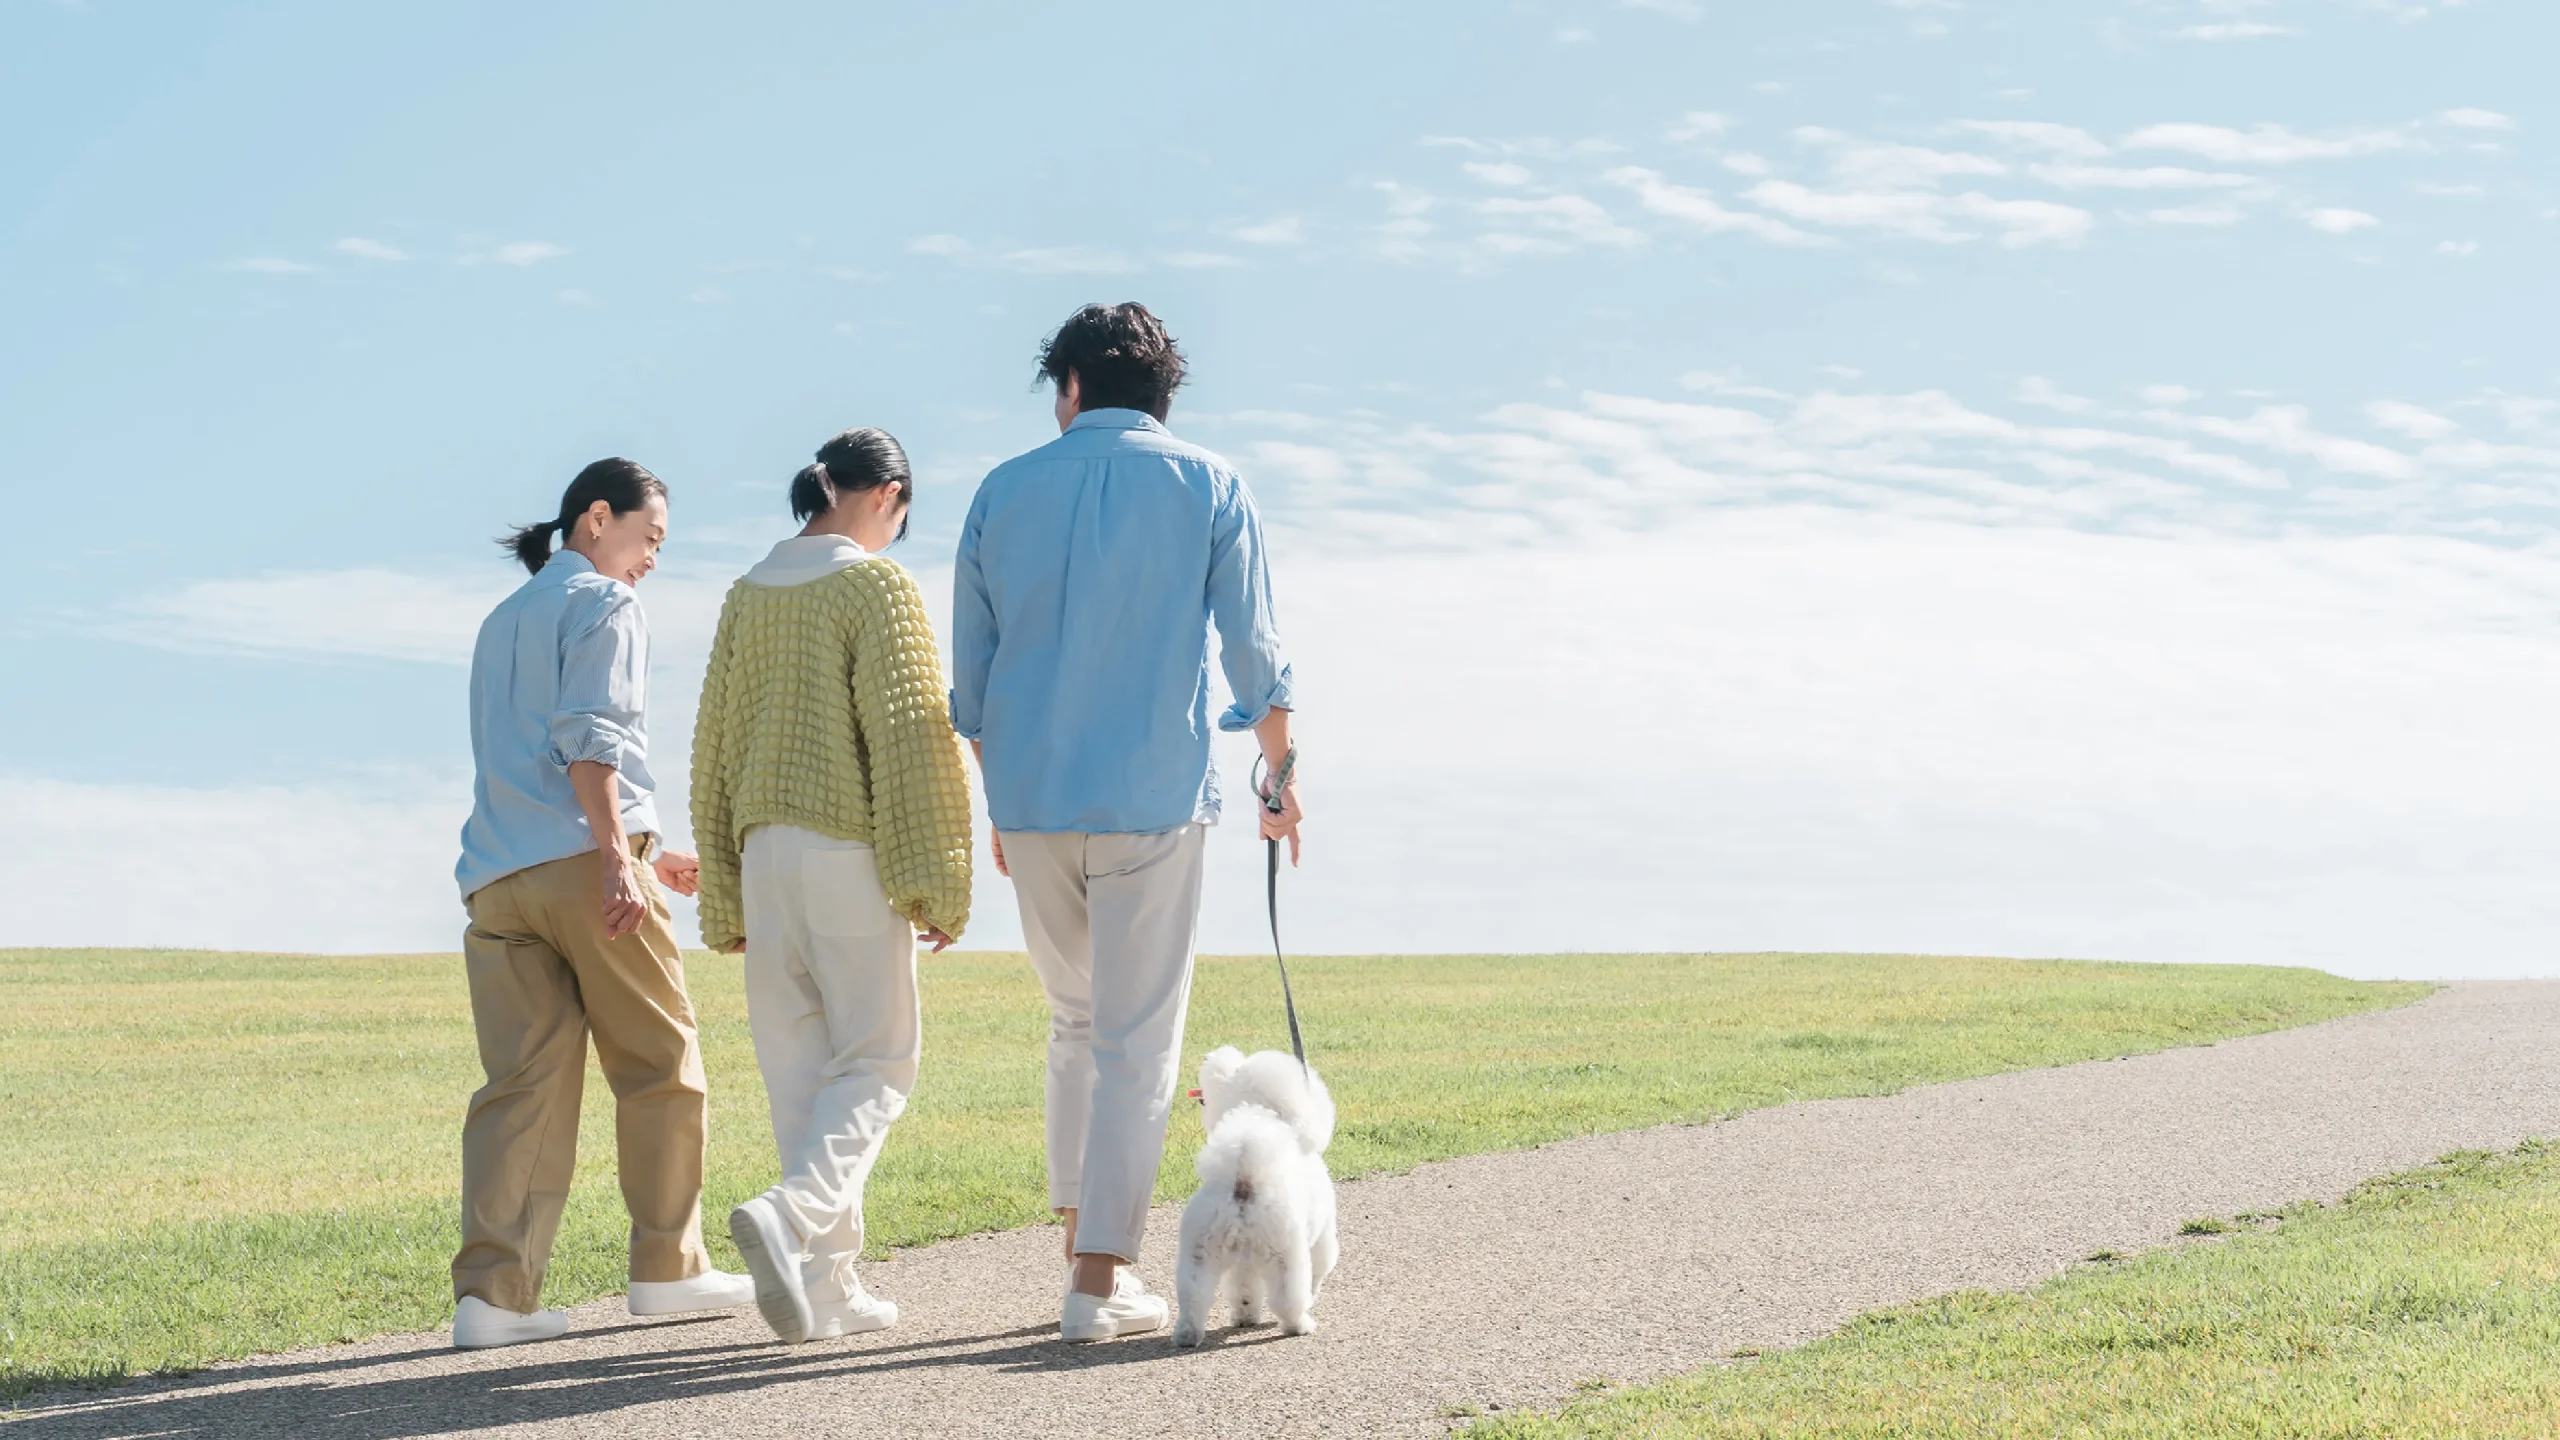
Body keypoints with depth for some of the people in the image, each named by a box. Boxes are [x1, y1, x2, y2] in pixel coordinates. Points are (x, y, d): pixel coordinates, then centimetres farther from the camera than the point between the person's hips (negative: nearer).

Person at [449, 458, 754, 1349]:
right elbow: (588, 737, -12)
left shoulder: (502, 622, 28)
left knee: (523, 1083, -1)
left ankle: (493, 1292, -12)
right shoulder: (602, 605, 3)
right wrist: (620, 858, -19)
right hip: (582, 859, -7)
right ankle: (666, 1267, 12)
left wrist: (642, 853, 34)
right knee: (659, 1065, 7)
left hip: (498, 876, 7)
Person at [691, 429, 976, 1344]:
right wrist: (935, 882, -10)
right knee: (875, 1062, 1)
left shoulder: (750, 594, 13)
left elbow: (716, 746, 16)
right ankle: (792, 1215, -23)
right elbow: (913, 736, -13)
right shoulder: (875, 584, -7)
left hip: (765, 852, 6)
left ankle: (825, 1287, 8)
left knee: (797, 1067, 8)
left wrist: (725, 896, 20)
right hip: (849, 850, -6)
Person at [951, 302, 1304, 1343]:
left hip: (1030, 799, 3)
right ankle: (1101, 1278, -4)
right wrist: (1281, 772, 16)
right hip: (1152, 798, -3)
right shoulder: (1207, 488, 2)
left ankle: (1079, 1237, 17)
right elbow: (1253, 653, 1)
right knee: (1137, 1039, 0)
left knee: (1075, 1022, 19)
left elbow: (970, 676, 10)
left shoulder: (1005, 492, 7)